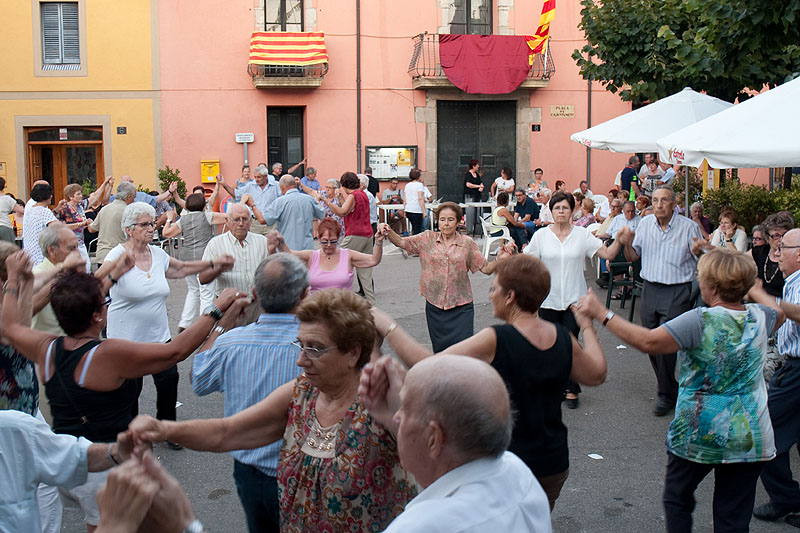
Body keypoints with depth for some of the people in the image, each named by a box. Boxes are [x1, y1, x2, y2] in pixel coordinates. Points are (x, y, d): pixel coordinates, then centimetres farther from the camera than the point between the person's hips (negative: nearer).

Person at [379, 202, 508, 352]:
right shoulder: (428, 239, 4)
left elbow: (486, 269, 2)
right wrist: (388, 232, -23)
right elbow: (401, 242, -4)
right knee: (440, 350, 11)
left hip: (461, 307, -1)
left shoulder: (467, 243, 2)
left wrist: (500, 260, -17)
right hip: (434, 305, 2)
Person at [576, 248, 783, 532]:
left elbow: (648, 341, -28)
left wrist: (602, 314, -22)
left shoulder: (701, 321, -21)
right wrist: (749, 286, 34)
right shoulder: (759, 317, -3)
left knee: (677, 499, 20)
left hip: (698, 434, -4)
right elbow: (778, 312, 22)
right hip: (750, 437, 4)